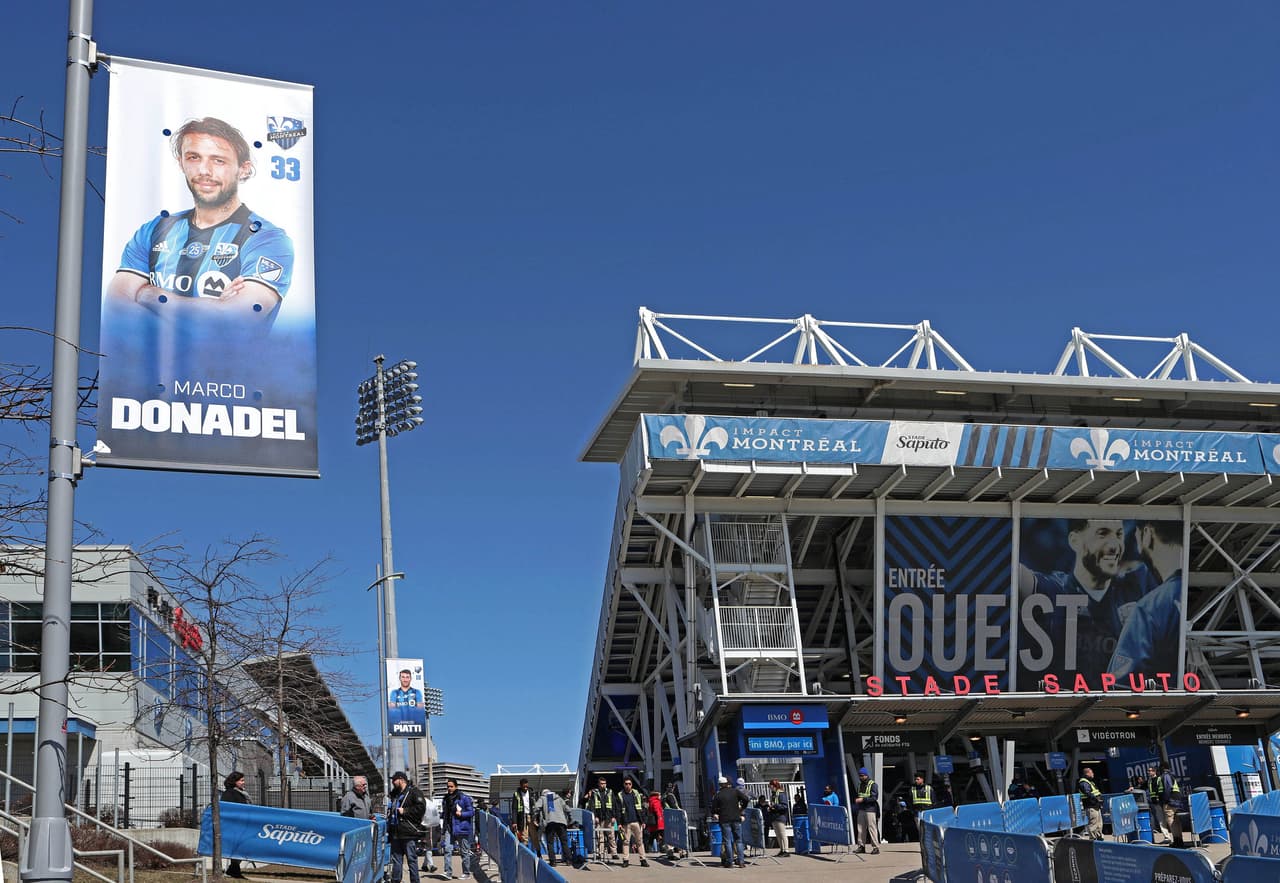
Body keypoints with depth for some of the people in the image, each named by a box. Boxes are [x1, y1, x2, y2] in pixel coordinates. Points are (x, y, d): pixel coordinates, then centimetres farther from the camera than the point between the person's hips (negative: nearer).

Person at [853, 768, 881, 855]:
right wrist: (856, 800, 10)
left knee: (872, 828, -9)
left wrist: (862, 799, -20)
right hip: (861, 809, 7)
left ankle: (876, 847, -7)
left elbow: (874, 797, -15)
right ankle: (861, 846, 12)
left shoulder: (873, 784, -6)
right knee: (861, 828, 6)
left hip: (870, 809, -7)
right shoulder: (861, 784, 18)